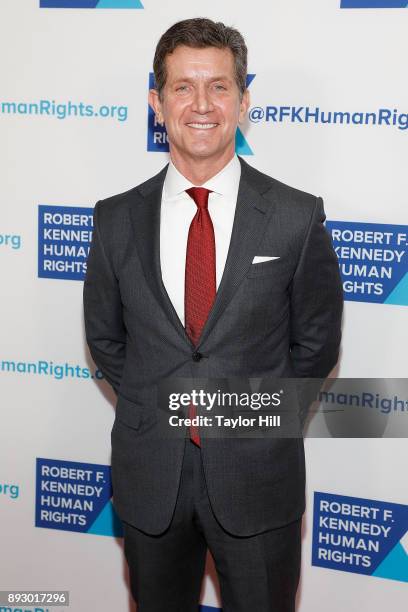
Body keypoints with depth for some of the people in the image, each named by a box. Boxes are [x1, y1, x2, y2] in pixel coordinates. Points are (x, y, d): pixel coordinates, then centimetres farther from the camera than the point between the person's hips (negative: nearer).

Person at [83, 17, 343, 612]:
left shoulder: (298, 217, -8)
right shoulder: (116, 219, -2)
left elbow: (316, 344, 0)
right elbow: (104, 338, 8)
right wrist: (156, 409, 2)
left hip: (258, 478, -1)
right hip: (148, 478, 2)